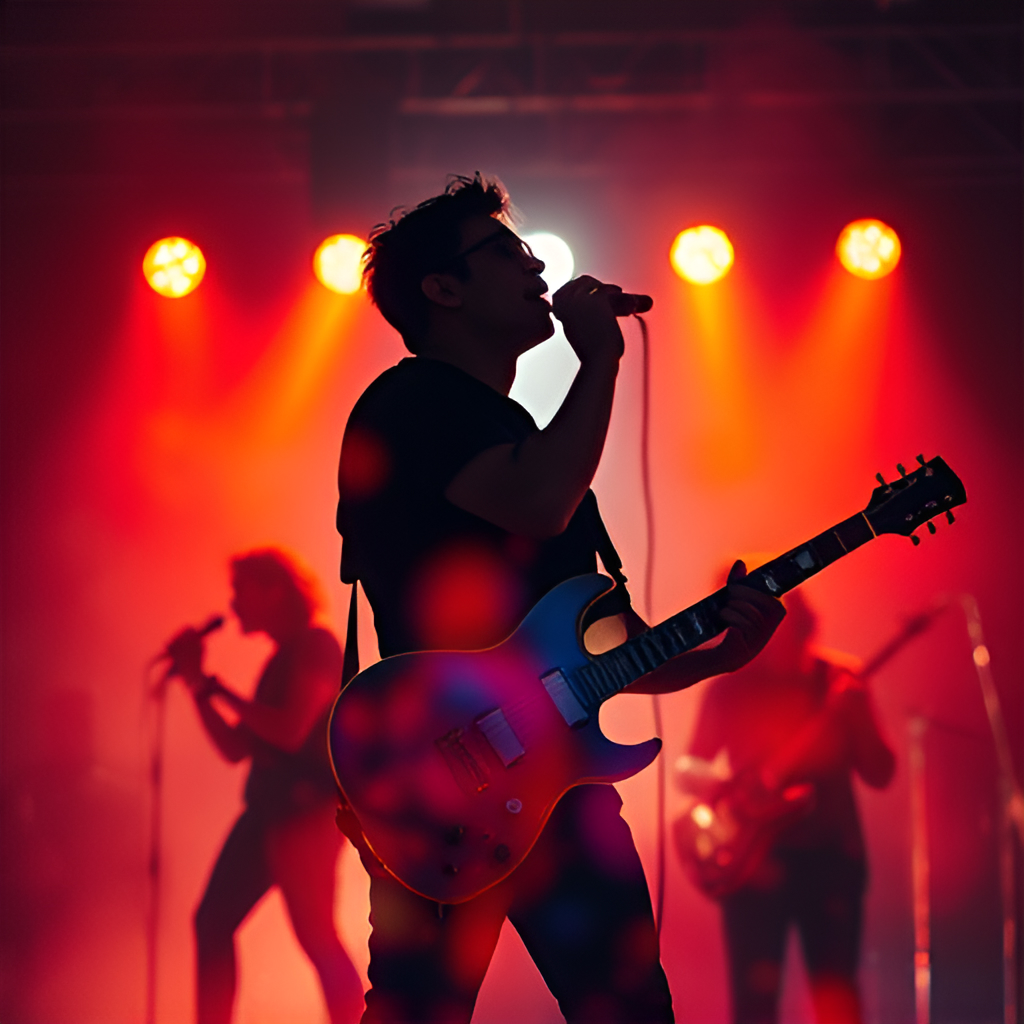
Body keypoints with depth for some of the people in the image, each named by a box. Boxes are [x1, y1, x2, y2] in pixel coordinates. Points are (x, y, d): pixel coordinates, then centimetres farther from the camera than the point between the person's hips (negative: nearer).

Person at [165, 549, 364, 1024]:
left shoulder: (315, 645, -7)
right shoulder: (280, 660, 21)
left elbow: (290, 731, -20)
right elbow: (235, 748, 19)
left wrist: (218, 689, -11)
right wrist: (197, 682, 12)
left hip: (307, 805, -10)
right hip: (268, 806, 10)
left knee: (315, 934, -13)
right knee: (213, 919, 6)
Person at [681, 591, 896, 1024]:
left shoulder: (839, 680, 5)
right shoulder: (730, 686, 4)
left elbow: (879, 774, 2)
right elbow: (689, 769, 6)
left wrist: (855, 714, -16)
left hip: (830, 853, 0)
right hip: (756, 862, 0)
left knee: (835, 984, -10)